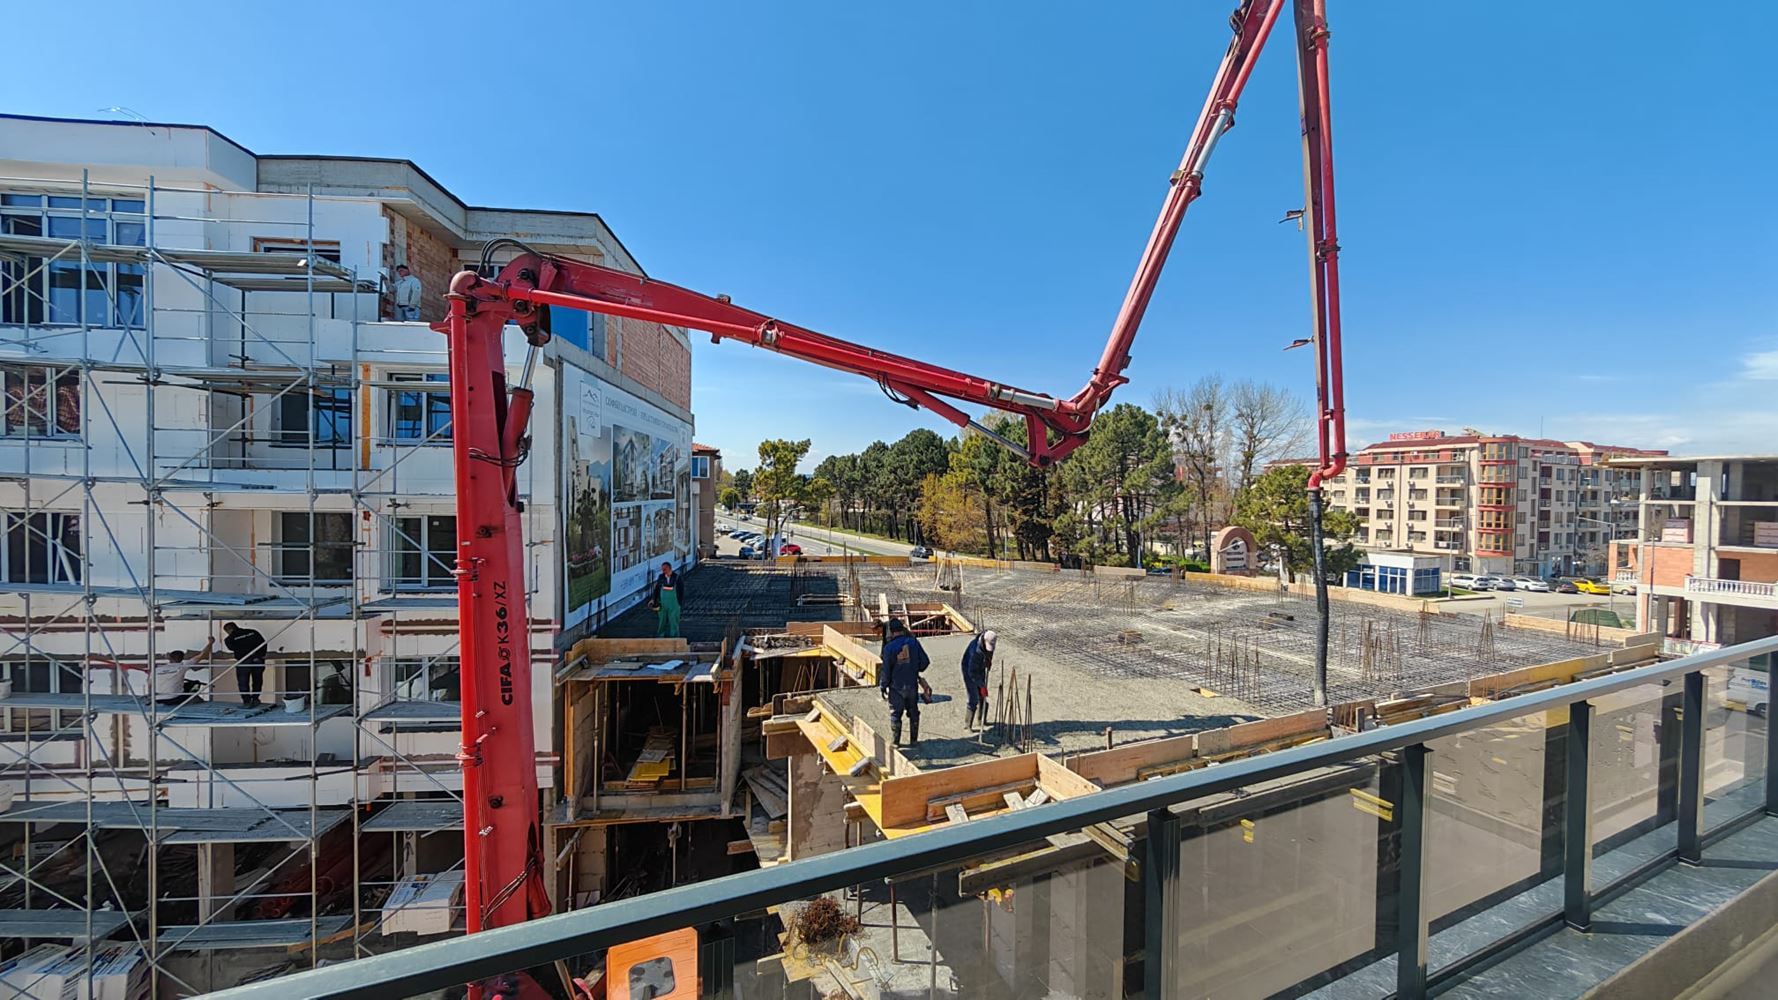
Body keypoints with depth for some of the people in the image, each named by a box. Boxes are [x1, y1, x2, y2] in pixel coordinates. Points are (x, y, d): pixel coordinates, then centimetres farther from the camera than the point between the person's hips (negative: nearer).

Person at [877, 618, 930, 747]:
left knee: (895, 714, 11)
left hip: (896, 686, -2)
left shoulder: (889, 647, -14)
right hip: (912, 684, 2)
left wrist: (882, 686, 1)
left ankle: (896, 742, 16)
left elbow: (886, 669, -12)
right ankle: (913, 740, 23)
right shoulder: (913, 642, -7)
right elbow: (925, 661, -3)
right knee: (913, 713, 16)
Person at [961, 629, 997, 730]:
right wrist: (982, 686, -31)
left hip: (981, 669, 8)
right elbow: (972, 672, -32)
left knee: (983, 697, 14)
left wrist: (989, 660, 2)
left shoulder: (989, 640, -17)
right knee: (974, 699, -10)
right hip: (969, 671, -8)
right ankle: (967, 725, 0)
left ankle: (981, 720, 29)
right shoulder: (976, 651, -39)